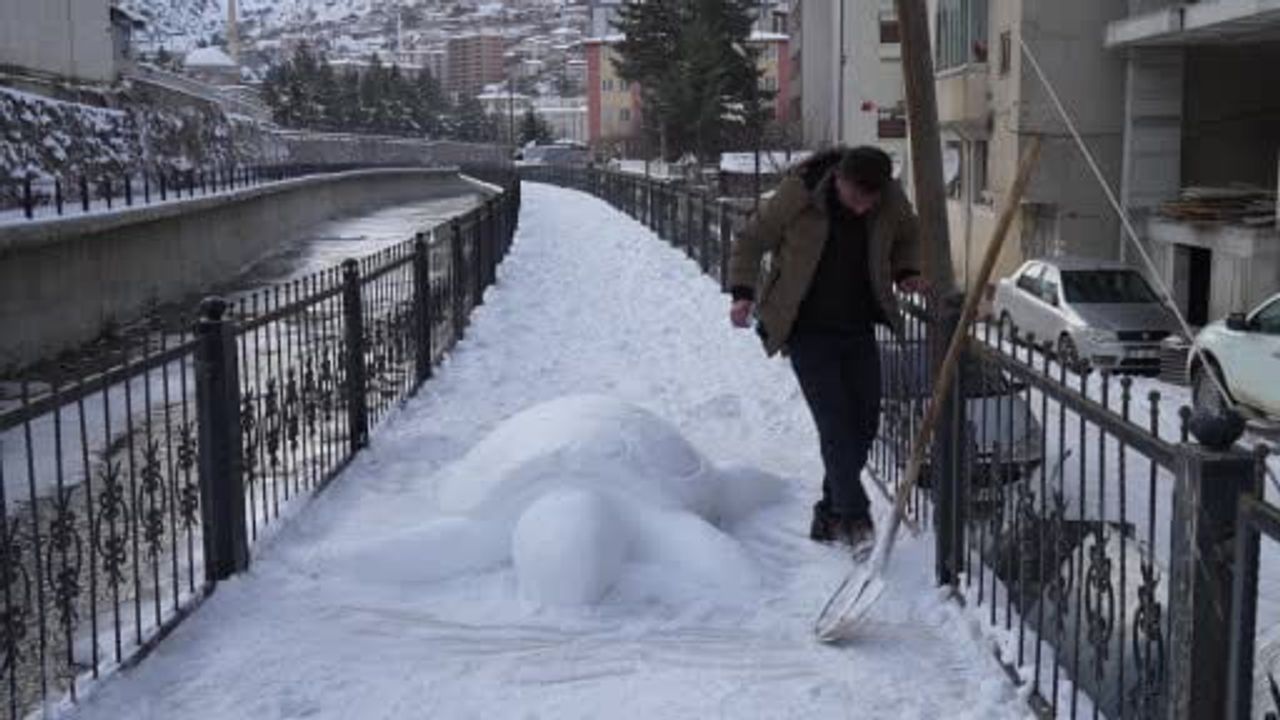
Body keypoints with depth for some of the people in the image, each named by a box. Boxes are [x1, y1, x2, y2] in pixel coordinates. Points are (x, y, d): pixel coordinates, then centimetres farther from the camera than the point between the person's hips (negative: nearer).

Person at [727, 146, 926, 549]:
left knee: (864, 423, 5)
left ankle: (830, 513, 20)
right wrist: (743, 292, -16)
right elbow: (751, 241, -5)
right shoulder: (799, 193, -18)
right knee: (835, 423, -13)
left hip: (859, 330, 4)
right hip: (809, 331, -4)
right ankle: (854, 517, -9)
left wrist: (906, 272, -2)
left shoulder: (891, 199, -8)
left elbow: (908, 237, 16)